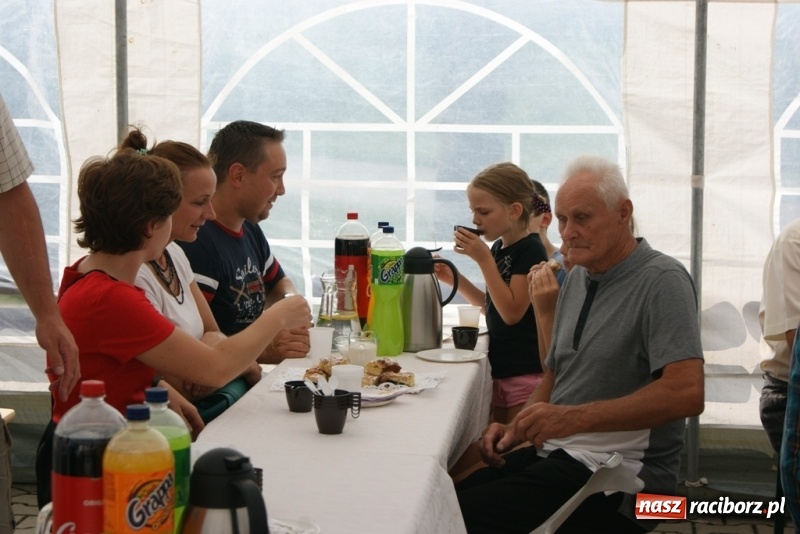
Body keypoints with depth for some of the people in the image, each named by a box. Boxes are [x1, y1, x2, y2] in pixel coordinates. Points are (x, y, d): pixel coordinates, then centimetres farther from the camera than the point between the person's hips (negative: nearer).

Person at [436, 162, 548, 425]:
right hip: (498, 368, 8)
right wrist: (454, 279, 7)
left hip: (525, 374, -8)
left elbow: (511, 312, -21)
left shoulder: (530, 250, -15)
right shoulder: (499, 247, 9)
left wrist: (484, 259, -20)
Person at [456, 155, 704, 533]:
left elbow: (686, 393, -24)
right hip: (558, 452, 8)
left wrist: (575, 417, -26)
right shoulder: (578, 277, 14)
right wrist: (519, 428, 4)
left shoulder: (661, 281, -13)